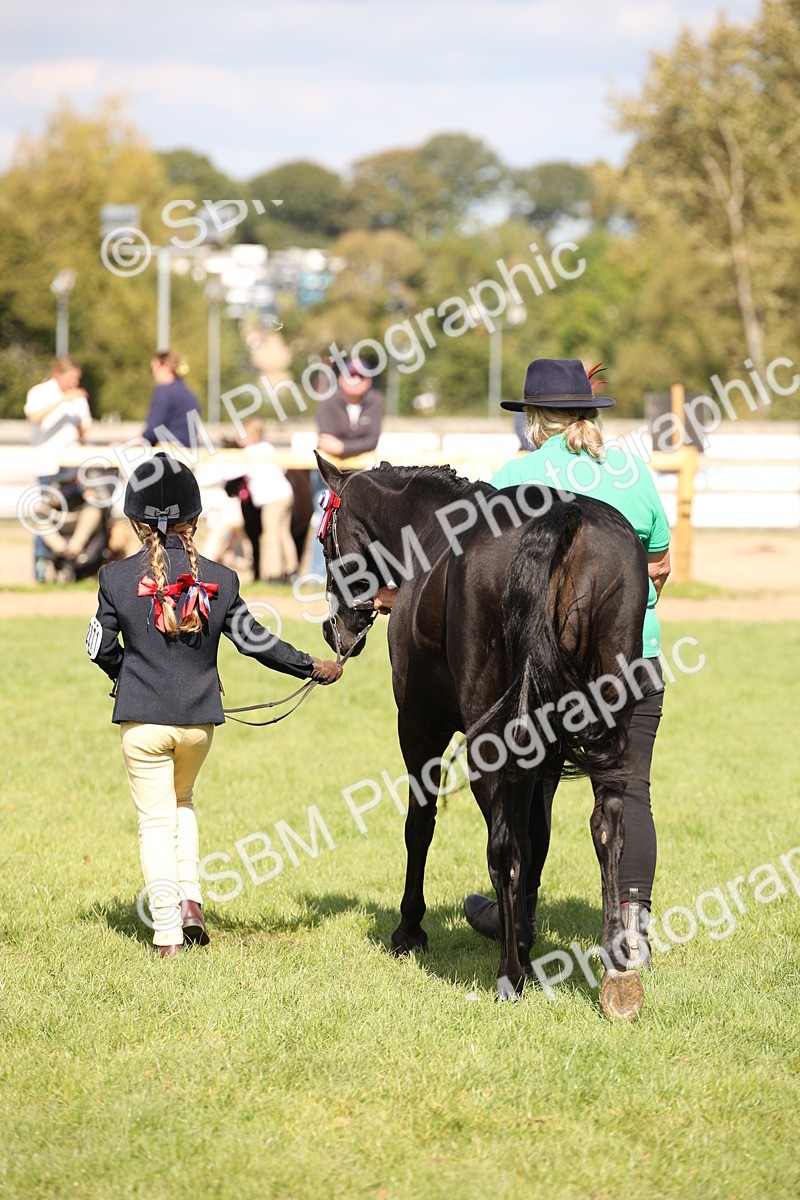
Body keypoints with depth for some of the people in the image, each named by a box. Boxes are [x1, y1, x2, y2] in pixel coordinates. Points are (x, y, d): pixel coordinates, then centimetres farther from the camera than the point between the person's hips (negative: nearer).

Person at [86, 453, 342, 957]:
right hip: (199, 719, 2)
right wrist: (312, 667, 14)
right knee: (182, 802, 27)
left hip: (142, 721, -2)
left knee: (156, 821, 6)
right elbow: (254, 640, 0)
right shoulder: (219, 579, -4)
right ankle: (191, 900, 13)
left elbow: (101, 647, 0)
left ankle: (167, 933, 3)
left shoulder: (117, 578, -7)